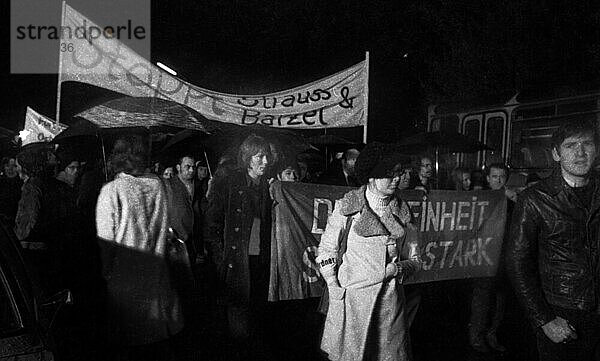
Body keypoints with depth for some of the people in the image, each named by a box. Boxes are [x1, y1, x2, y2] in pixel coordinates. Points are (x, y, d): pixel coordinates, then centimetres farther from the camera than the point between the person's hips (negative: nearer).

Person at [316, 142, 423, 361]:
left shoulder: (401, 209, 6)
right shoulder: (348, 206, -6)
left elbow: (414, 257, 14)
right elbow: (326, 250, 0)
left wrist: (403, 267, -6)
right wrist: (334, 287, -6)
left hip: (391, 297, 3)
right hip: (353, 295, -3)